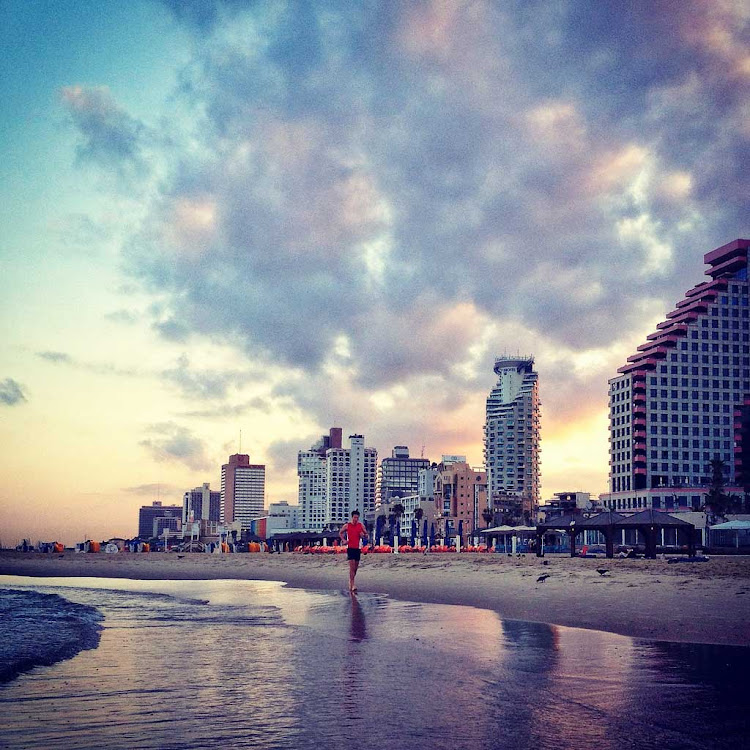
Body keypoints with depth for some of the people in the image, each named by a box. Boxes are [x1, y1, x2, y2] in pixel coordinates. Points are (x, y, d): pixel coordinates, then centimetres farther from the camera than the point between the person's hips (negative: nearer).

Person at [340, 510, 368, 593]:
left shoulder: (361, 526, 5)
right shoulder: (347, 526, 0)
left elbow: (366, 535, 12)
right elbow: (340, 533, 14)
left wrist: (363, 535, -11)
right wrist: (344, 540, 0)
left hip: (358, 548, 4)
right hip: (350, 548, -4)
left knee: (355, 567, 10)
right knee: (352, 567, -13)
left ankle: (351, 582, 29)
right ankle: (352, 585, -15)